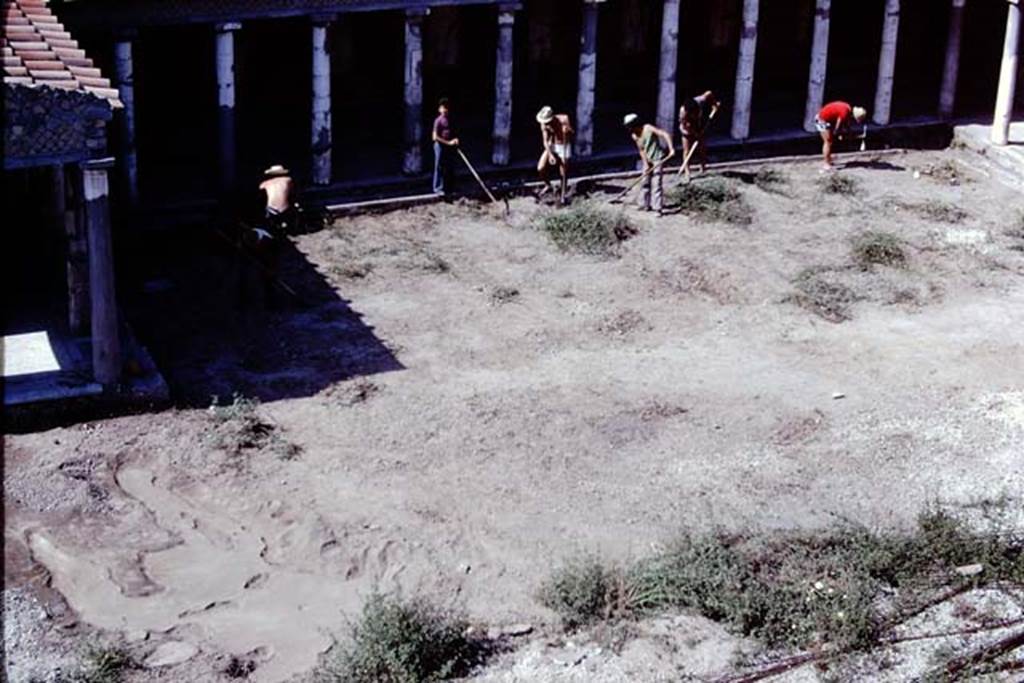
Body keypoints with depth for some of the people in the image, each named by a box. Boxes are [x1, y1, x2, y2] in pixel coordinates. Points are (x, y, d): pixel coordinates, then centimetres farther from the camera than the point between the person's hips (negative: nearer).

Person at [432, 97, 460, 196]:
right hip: (441, 146, -7)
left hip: (450, 146, 7)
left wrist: (455, 140, 0)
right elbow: (435, 137, -11)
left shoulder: (450, 120, 14)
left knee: (451, 169, 9)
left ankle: (450, 188, 16)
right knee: (440, 168, -2)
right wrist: (448, 142, -15)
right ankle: (438, 188, 3)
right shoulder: (438, 121, -6)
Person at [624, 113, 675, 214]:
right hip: (648, 160, 7)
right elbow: (641, 150, 5)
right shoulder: (634, 136, 0)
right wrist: (646, 164, -5)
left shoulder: (648, 128, -20)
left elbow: (665, 135, -24)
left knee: (656, 183, -12)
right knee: (646, 182, 14)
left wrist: (671, 148, -32)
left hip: (657, 158, -7)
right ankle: (645, 204, 28)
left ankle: (658, 208, -12)